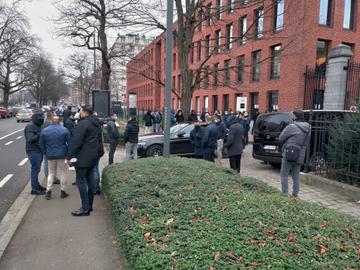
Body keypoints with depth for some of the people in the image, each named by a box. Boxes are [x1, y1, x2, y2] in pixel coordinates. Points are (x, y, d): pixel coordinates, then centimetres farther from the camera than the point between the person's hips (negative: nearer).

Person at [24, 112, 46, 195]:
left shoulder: (38, 126, 15)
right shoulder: (30, 127, -15)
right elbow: (30, 139, -25)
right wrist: (39, 135, -34)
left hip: (39, 151, 9)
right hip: (33, 152, -9)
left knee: (37, 169, 16)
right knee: (35, 169, -6)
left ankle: (37, 185, 27)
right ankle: (34, 189, 0)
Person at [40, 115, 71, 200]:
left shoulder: (44, 131, -1)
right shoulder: (64, 130, -9)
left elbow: (41, 145, 4)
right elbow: (69, 143, -6)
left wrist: (46, 153, 15)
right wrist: (68, 153, 7)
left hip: (50, 155, 2)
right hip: (62, 155, -2)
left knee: (51, 173, 16)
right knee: (62, 173, 9)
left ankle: (48, 191, 14)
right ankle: (63, 191, 13)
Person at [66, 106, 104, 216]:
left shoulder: (83, 124, -17)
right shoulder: (96, 124, 12)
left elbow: (75, 142, -20)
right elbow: (99, 140, 20)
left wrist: (69, 156, -15)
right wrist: (99, 152, 25)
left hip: (83, 157, -9)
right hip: (94, 156, 9)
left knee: (81, 181, -2)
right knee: (90, 180, 14)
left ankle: (85, 208, 0)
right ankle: (89, 205, 23)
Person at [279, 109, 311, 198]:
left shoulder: (292, 127, -17)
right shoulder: (308, 128, 4)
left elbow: (281, 138, -9)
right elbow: (306, 141, 11)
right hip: (300, 156, 6)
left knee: (284, 175, 6)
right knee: (296, 176, 16)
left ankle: (285, 194, 5)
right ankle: (295, 195, 21)